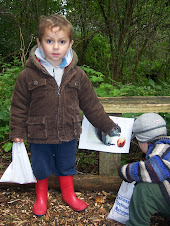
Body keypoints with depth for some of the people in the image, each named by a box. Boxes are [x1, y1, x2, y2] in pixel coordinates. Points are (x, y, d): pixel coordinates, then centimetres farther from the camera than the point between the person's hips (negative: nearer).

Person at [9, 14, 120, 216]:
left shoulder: (77, 75, -6)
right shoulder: (28, 75, -13)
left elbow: (91, 105, 4)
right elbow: (19, 107, -4)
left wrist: (107, 126, 8)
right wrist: (18, 133, -3)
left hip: (68, 135, 2)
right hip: (39, 136, -1)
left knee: (67, 167, 21)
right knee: (41, 169, 18)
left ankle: (69, 195, 46)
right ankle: (41, 197, 44)